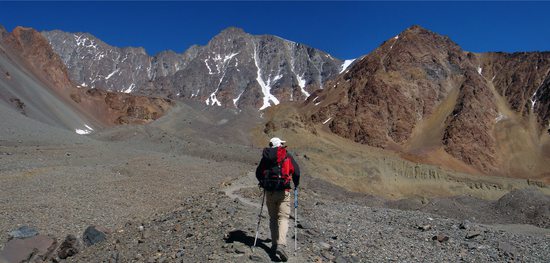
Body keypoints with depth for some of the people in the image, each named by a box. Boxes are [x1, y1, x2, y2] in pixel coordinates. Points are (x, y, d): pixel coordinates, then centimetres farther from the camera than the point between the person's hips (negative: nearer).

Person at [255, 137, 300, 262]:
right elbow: (296, 172, -4)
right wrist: (296, 184, 15)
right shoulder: (288, 156, -1)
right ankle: (281, 245, -16)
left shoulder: (266, 157, 5)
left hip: (269, 192, 3)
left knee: (273, 218, 15)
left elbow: (258, 173, 11)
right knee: (283, 218, 0)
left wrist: (263, 183, 30)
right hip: (283, 192, -2)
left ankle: (274, 245, 18)